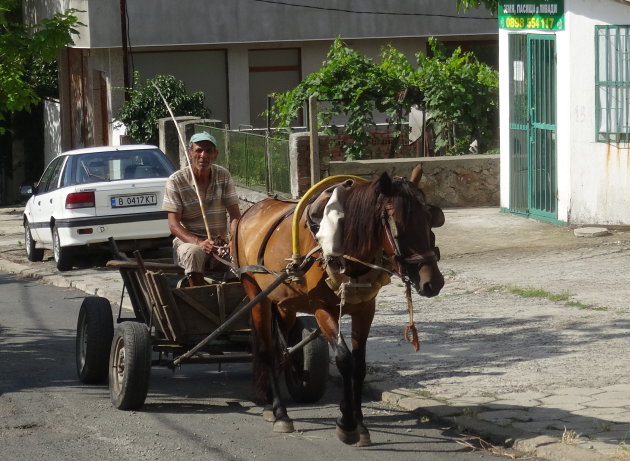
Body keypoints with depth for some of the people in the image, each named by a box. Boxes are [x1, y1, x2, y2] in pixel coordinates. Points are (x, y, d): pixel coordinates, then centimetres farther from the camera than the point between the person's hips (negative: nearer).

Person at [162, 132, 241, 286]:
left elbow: (235, 215, 0)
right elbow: (173, 224, -11)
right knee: (193, 253, -37)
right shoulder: (176, 180, -7)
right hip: (188, 240, -3)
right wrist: (200, 243, -28)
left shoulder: (223, 176, 3)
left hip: (220, 243, 3)